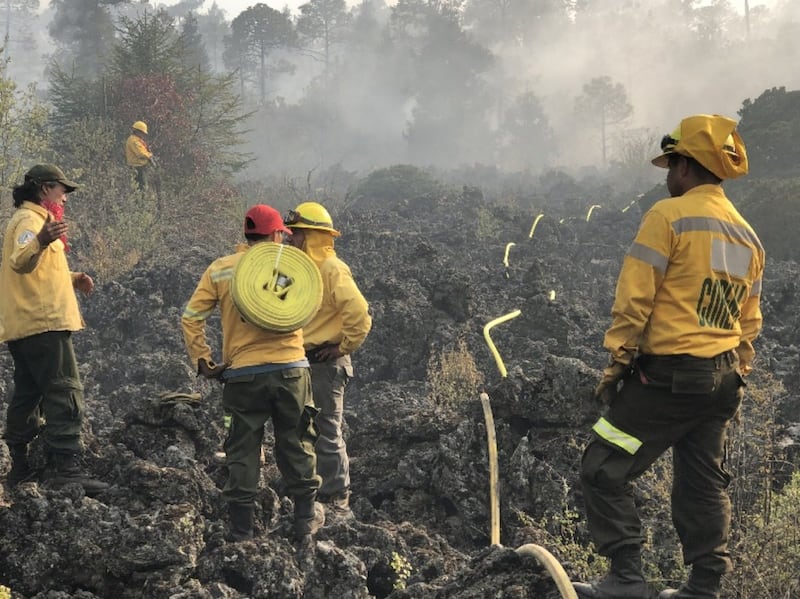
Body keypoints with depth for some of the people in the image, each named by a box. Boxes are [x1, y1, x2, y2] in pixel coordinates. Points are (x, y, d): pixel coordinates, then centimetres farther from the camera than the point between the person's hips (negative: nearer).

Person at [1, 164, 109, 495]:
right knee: (64, 394, -14)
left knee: (28, 395, 13)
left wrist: (72, 279, 20)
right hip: (44, 322, -11)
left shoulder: (32, 220, 24)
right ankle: (65, 466, -20)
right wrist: (40, 241, -49)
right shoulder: (30, 220, -9)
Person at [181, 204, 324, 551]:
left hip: (243, 374, 0)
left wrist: (201, 360, 4)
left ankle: (241, 532, 9)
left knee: (243, 452, 7)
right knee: (296, 446, 14)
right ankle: (306, 520, 21)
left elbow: (191, 318, -1)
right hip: (290, 370, 0)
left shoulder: (219, 270, 3)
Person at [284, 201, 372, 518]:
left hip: (325, 364, -10)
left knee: (327, 433, -5)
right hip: (302, 362, 10)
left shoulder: (333, 269, -16)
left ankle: (337, 501, 2)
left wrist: (344, 346, -17)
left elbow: (359, 313, -26)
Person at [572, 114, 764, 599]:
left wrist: (615, 363, -7)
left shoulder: (668, 216, -10)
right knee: (705, 483, 13)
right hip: (723, 379, 8)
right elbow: (749, 323, 18)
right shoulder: (748, 236, 13)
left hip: (666, 373, -7)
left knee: (605, 470, 0)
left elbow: (634, 298, -13)